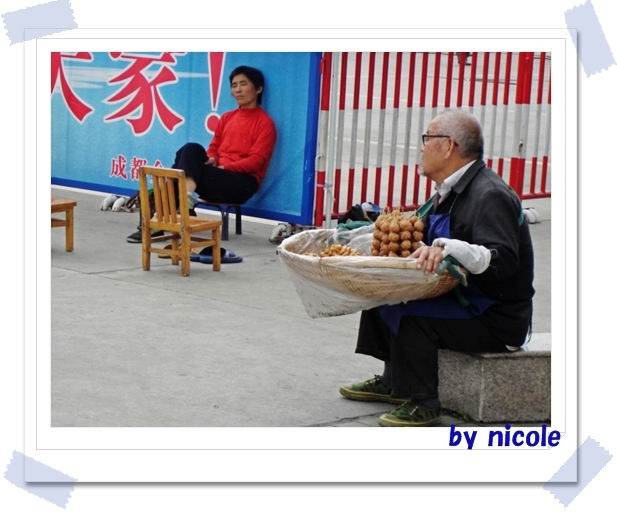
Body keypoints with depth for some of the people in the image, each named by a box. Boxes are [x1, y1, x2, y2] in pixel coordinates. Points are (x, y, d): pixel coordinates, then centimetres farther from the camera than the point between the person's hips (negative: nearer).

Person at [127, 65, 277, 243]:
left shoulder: (265, 123, -1)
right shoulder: (227, 117, 20)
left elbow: (256, 161, -10)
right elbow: (214, 147, 20)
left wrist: (224, 166, -18)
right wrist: (211, 160, -3)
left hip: (242, 183, -6)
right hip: (218, 175, 6)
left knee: (192, 152, -24)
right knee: (191, 150, -23)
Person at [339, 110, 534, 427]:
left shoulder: (490, 196, -21)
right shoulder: (451, 191, 12)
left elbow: (503, 261, -33)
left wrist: (449, 248, -44)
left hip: (497, 319, -10)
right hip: (462, 299, 10)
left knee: (410, 315, -29)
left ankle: (422, 403, -16)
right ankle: (393, 382, 21)